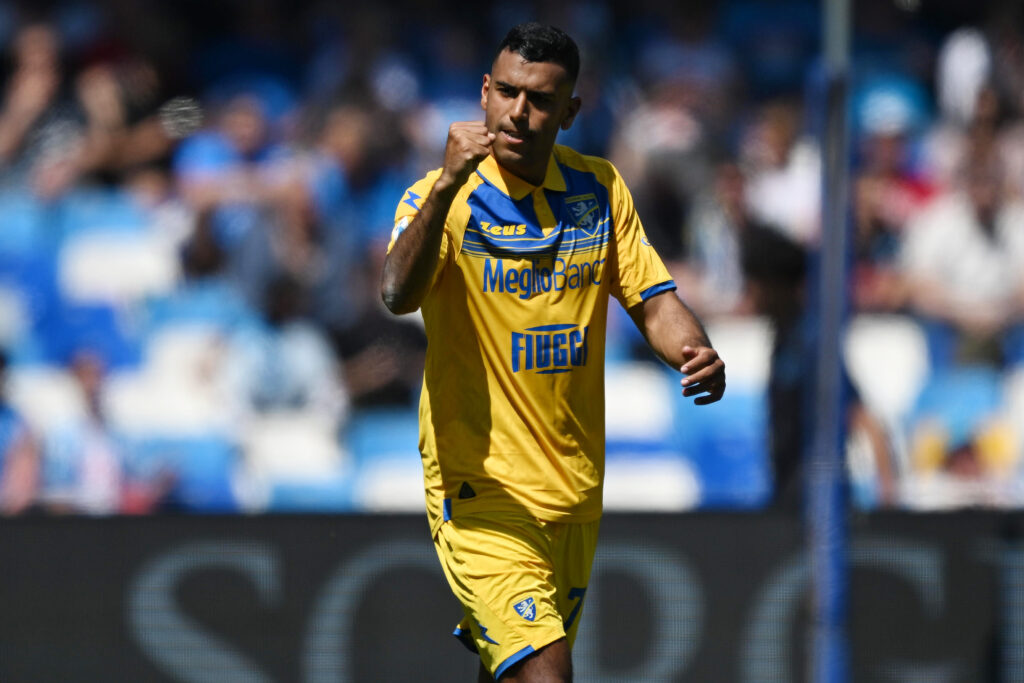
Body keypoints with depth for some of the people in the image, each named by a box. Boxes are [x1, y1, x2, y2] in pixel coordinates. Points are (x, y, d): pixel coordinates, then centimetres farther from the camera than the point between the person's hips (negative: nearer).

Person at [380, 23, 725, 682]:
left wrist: (698, 355, -13)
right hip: (480, 487, -5)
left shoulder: (601, 189, 6)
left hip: (575, 488, 6)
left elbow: (652, 300, 9)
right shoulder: (442, 199, -11)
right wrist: (447, 185, -42)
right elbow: (399, 295, -28)